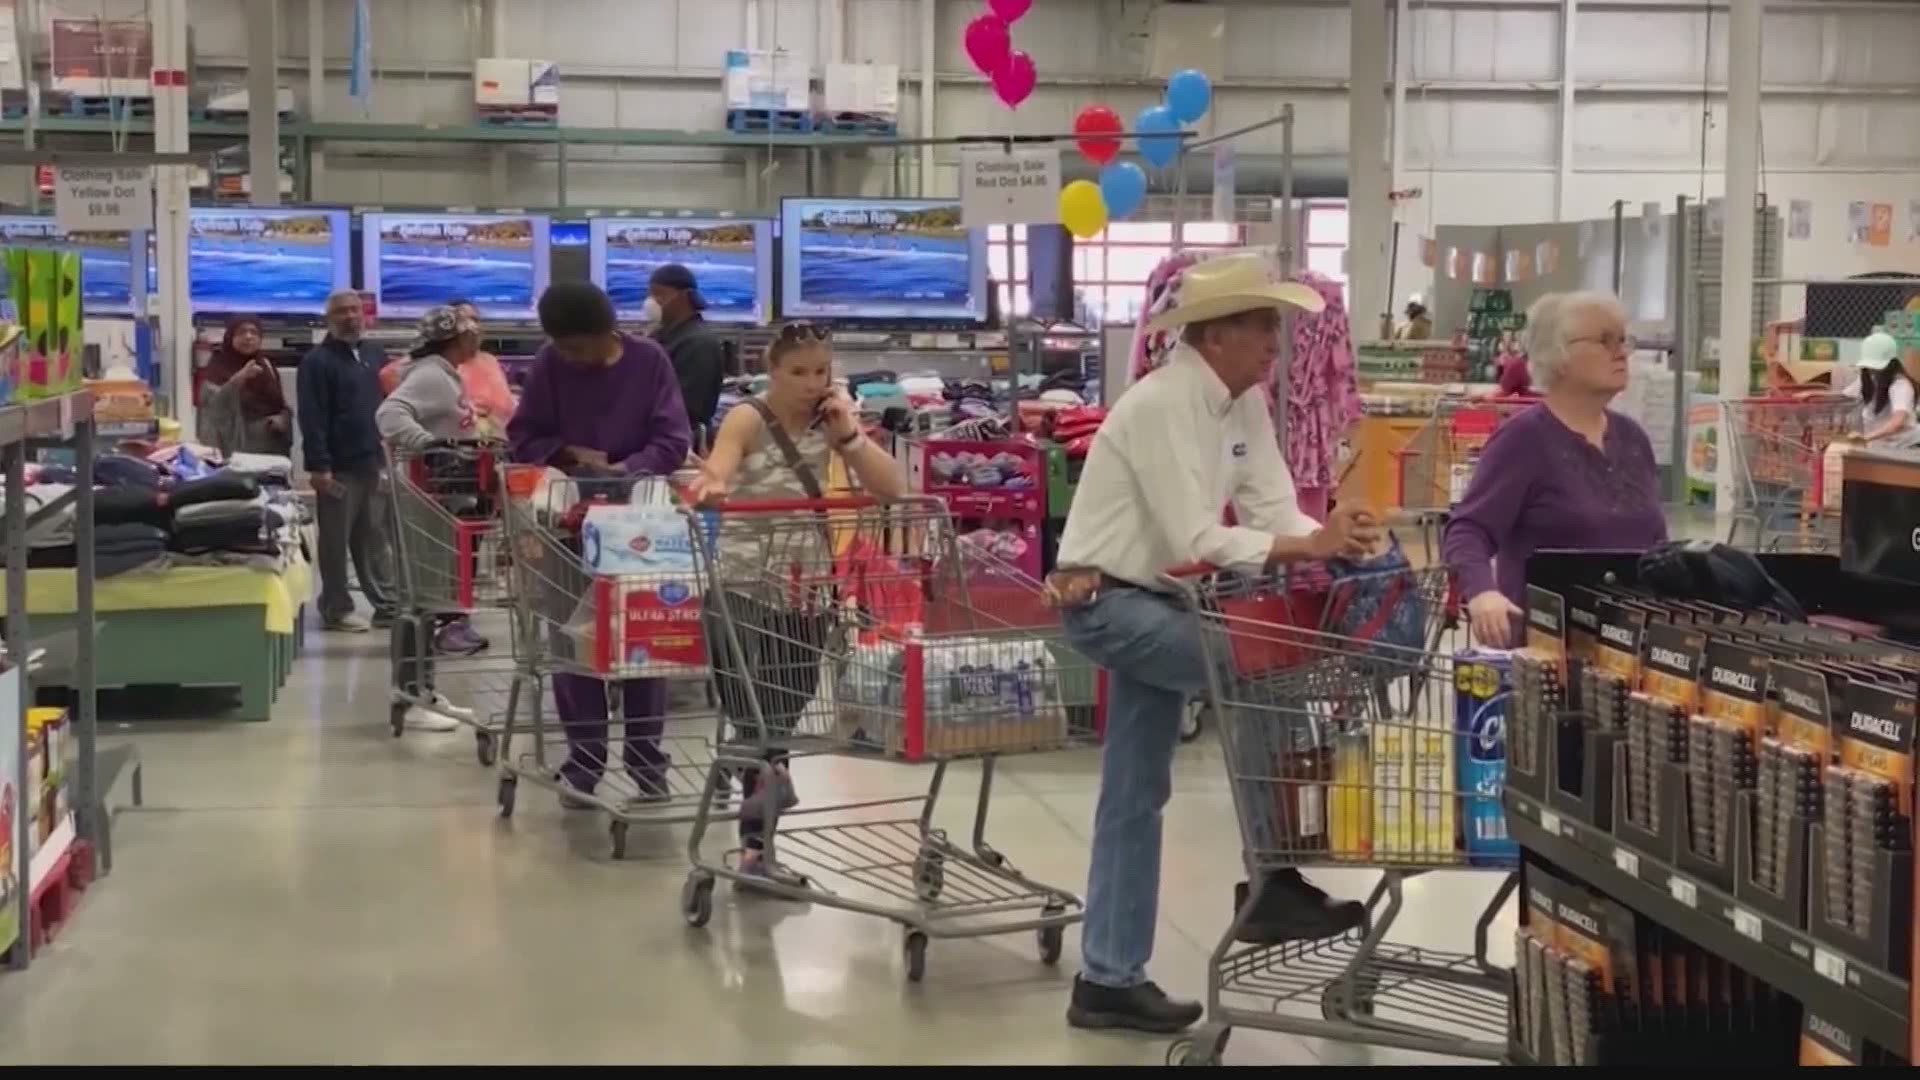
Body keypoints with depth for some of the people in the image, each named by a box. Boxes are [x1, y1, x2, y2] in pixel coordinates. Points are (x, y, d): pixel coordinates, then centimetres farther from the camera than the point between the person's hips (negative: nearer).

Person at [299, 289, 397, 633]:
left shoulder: (376, 356, 16)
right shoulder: (317, 361, -6)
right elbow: (312, 419, -12)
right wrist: (318, 465, -19)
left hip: (375, 463, 6)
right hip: (339, 467, -6)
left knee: (375, 538, 9)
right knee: (336, 541, 1)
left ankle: (387, 604, 12)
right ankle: (337, 609, 7)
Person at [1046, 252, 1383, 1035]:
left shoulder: (1245, 403, 5)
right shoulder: (1163, 405, -22)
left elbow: (1274, 513, -2)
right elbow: (1196, 541, -27)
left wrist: (1335, 537, -22)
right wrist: (1309, 545, -28)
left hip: (1153, 603, 9)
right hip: (1108, 601, -9)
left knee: (1134, 796, 11)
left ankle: (1109, 980, 19)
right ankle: (1275, 885, -8)